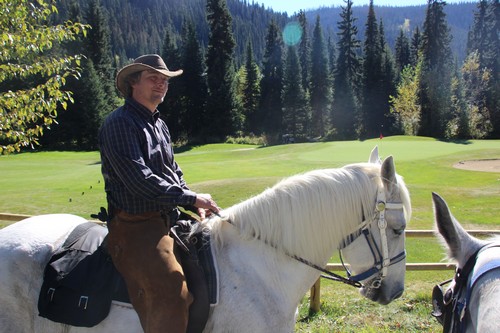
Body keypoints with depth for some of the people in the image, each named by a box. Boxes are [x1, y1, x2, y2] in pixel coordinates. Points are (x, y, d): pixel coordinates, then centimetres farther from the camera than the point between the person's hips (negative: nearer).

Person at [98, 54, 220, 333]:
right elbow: (138, 180, -20)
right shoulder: (119, 123, -10)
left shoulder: (160, 126, 18)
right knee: (172, 294, -25)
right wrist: (191, 197, -15)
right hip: (135, 226, -9)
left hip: (169, 220, 9)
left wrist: (196, 206, 7)